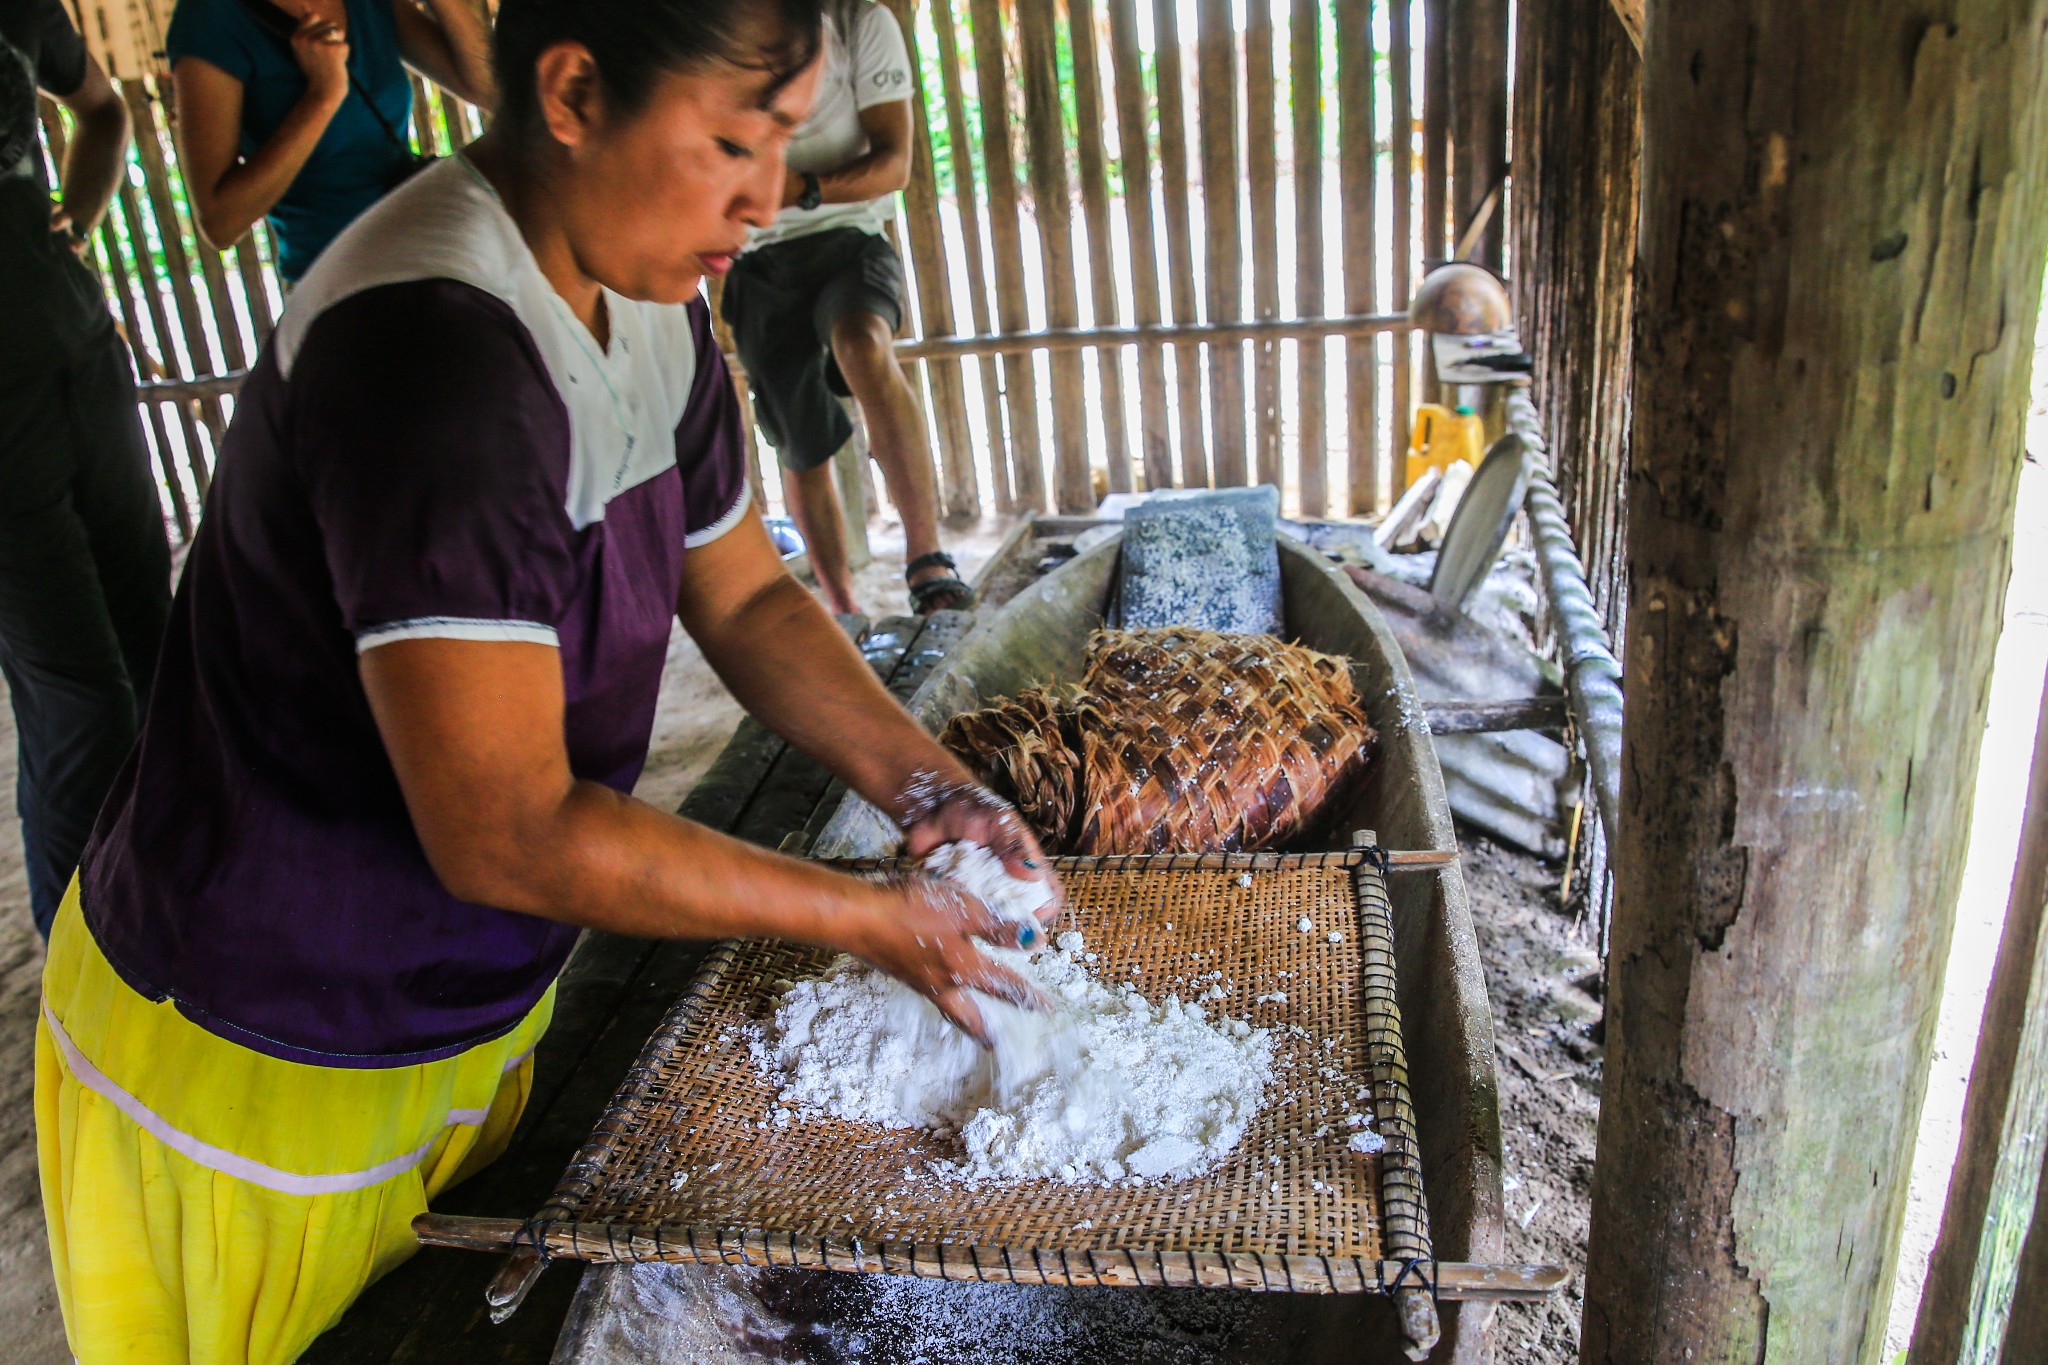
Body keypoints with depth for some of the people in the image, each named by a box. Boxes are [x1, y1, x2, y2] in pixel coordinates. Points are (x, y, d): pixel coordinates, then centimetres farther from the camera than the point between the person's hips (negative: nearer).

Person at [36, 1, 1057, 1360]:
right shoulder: (434, 344, -32)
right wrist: (869, 915, -23)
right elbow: (510, 837, -32)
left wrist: (932, 790, -6)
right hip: (258, 1060, -7)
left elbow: (748, 598, 8)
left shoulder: (653, 309, -3)